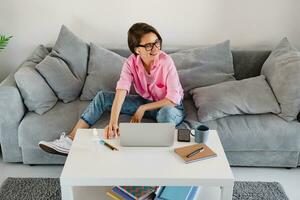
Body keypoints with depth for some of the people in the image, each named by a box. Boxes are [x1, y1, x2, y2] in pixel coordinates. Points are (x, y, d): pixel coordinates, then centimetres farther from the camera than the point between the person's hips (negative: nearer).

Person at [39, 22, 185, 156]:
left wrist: (143, 108, -20)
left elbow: (174, 98, -23)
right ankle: (71, 140, -11)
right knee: (102, 97, -8)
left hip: (169, 107, -4)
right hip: (144, 101, 4)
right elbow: (121, 92, -29)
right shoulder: (131, 62, -15)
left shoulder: (166, 61, -25)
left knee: (165, 114, -43)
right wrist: (113, 122, -44)